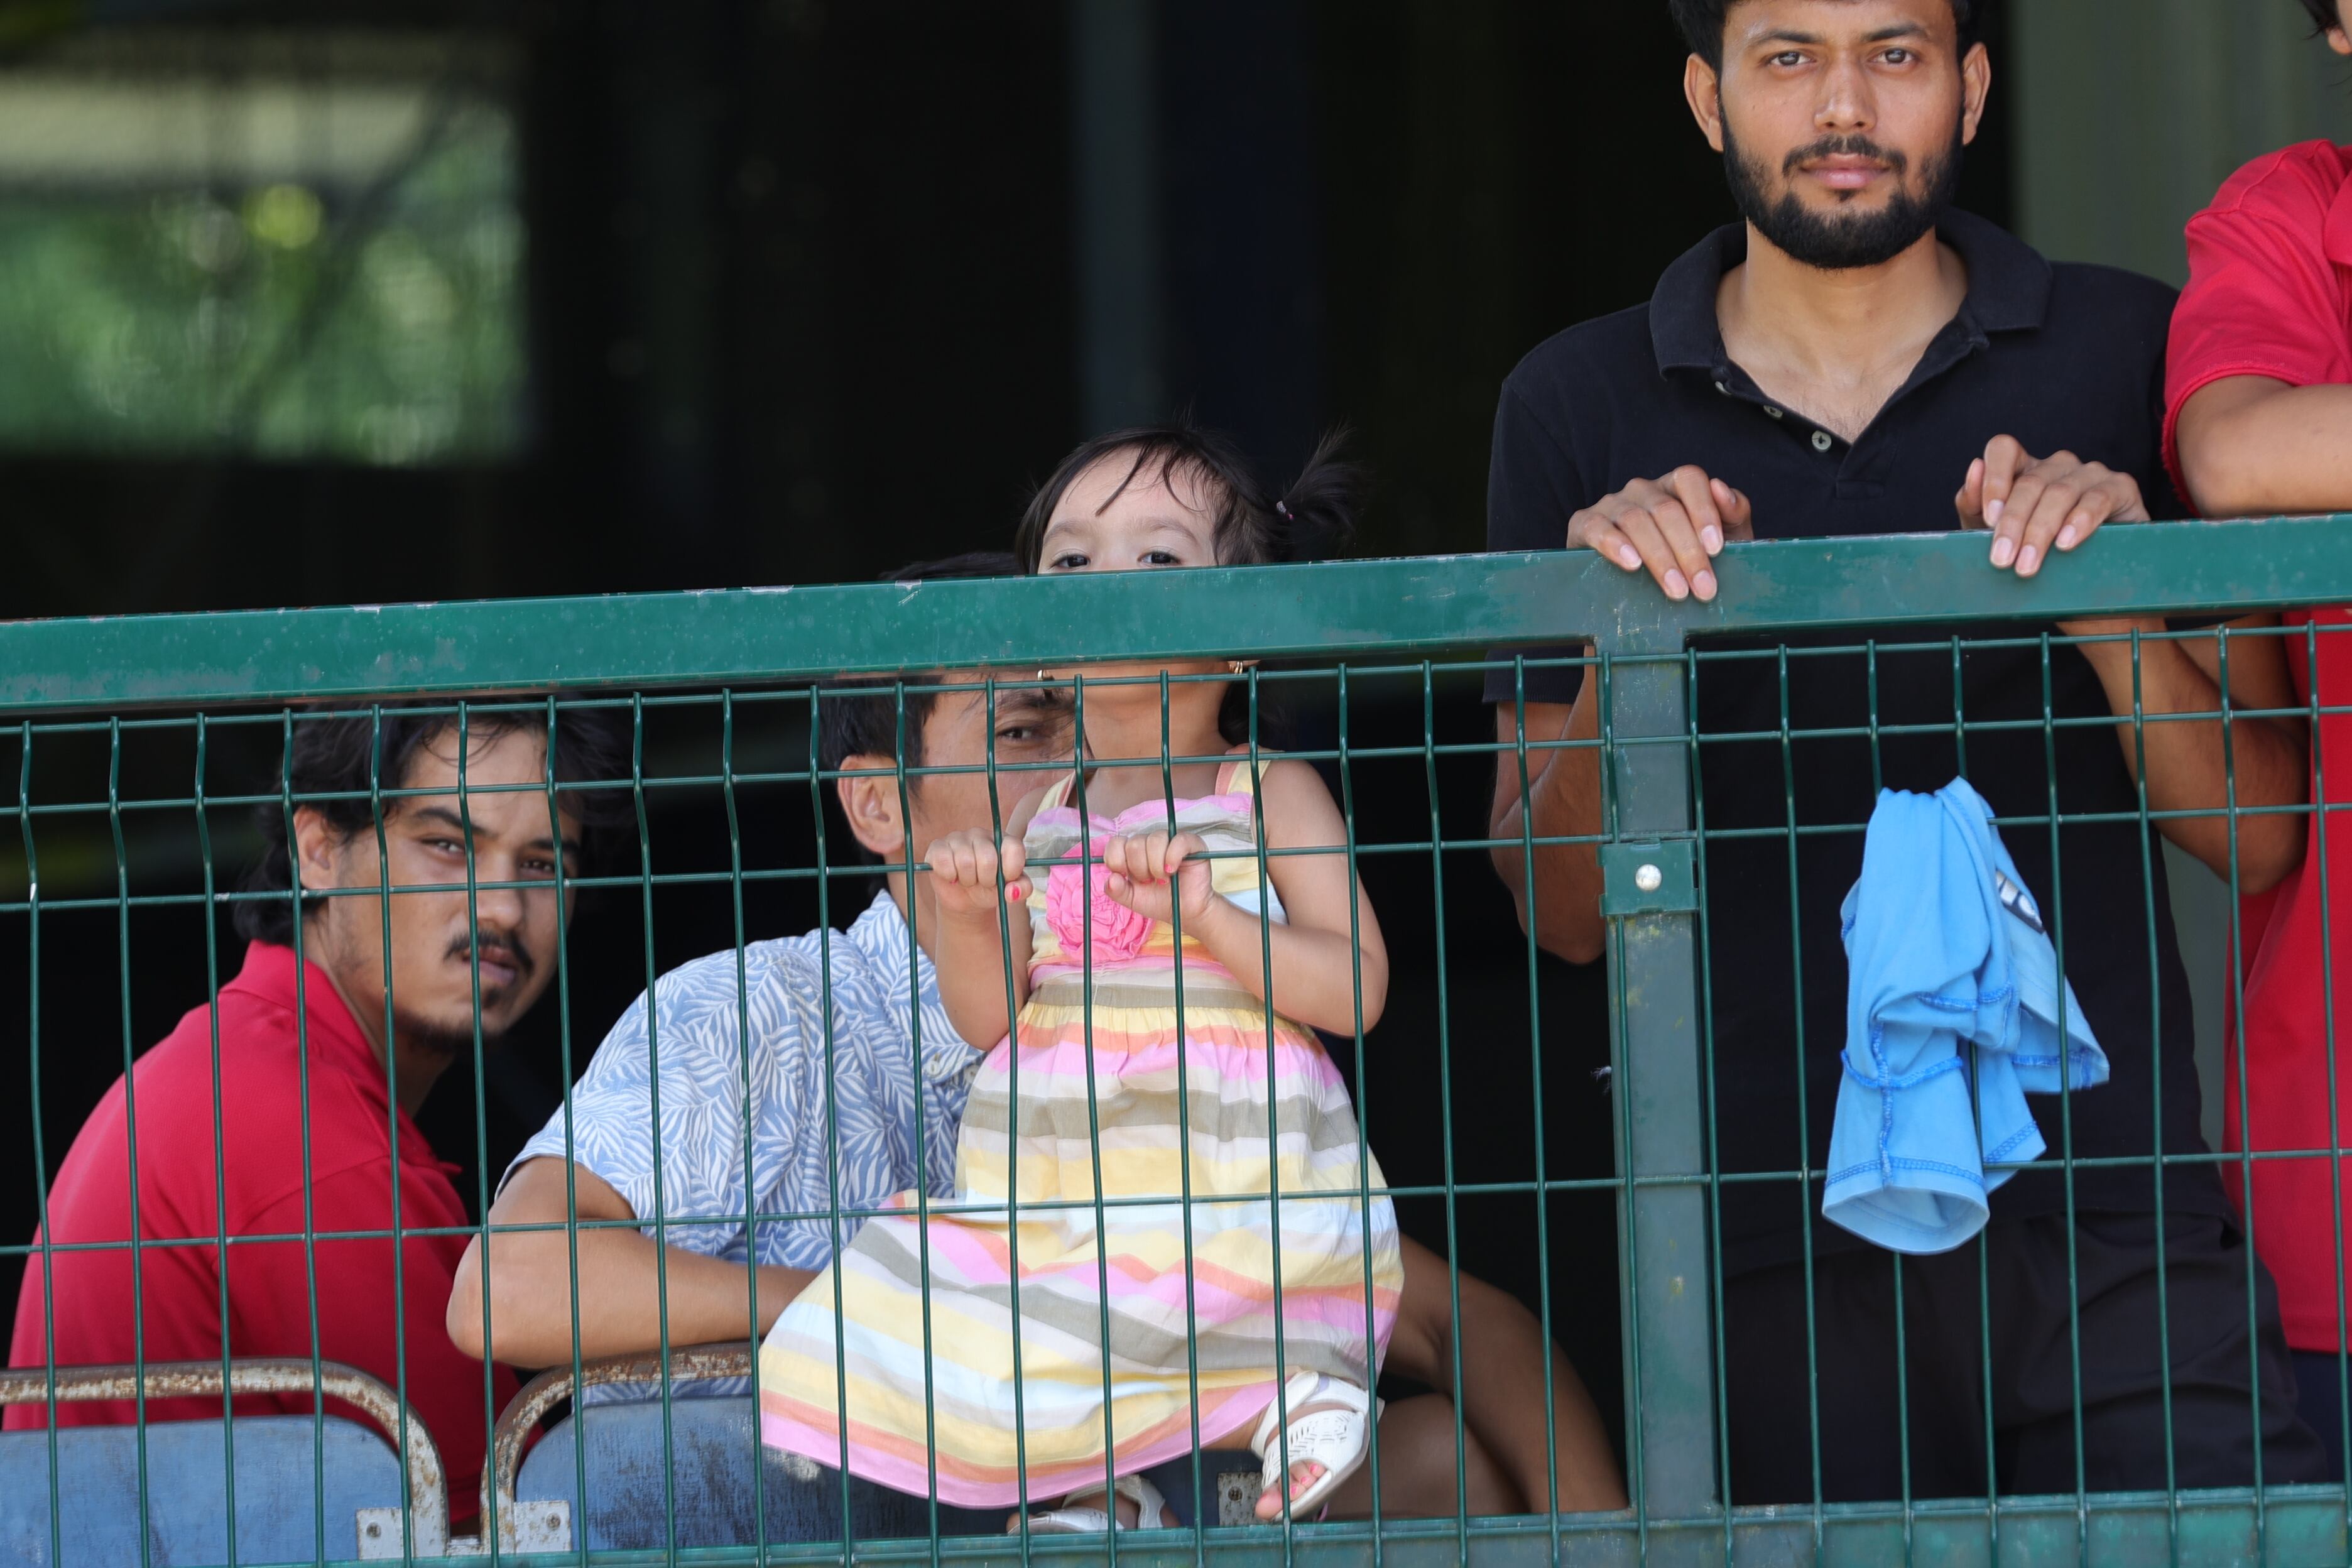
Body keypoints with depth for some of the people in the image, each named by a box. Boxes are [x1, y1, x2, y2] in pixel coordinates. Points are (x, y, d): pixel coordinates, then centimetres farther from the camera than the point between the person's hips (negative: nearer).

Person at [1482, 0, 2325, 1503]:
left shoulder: (2127, 354, 7)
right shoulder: (1579, 409, 9)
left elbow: (2259, 834, 3)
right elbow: (1569, 914, 7)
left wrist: (2109, 607, -13)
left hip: (2106, 1225, 0)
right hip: (1768, 1253, 0)